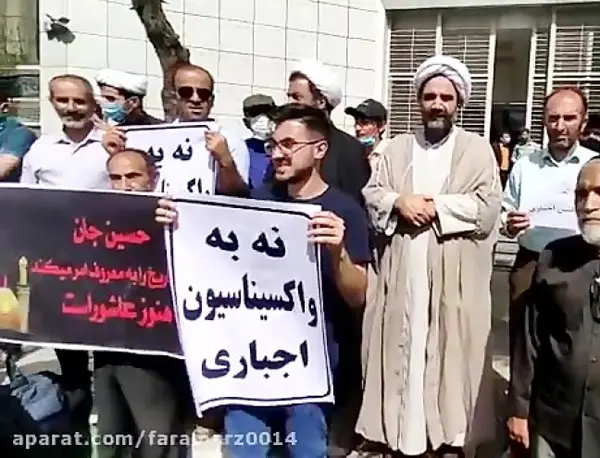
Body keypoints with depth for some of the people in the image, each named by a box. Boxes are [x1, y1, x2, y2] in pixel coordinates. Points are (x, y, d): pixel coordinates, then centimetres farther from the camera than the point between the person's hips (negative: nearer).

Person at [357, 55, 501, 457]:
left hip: (454, 280, -2)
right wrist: (399, 202, -13)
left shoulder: (478, 150, 5)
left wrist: (434, 206, -11)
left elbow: (487, 209, -6)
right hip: (399, 277, 3)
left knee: (452, 356, 2)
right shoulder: (397, 148, 15)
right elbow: (370, 196, 5)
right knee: (399, 352, 7)